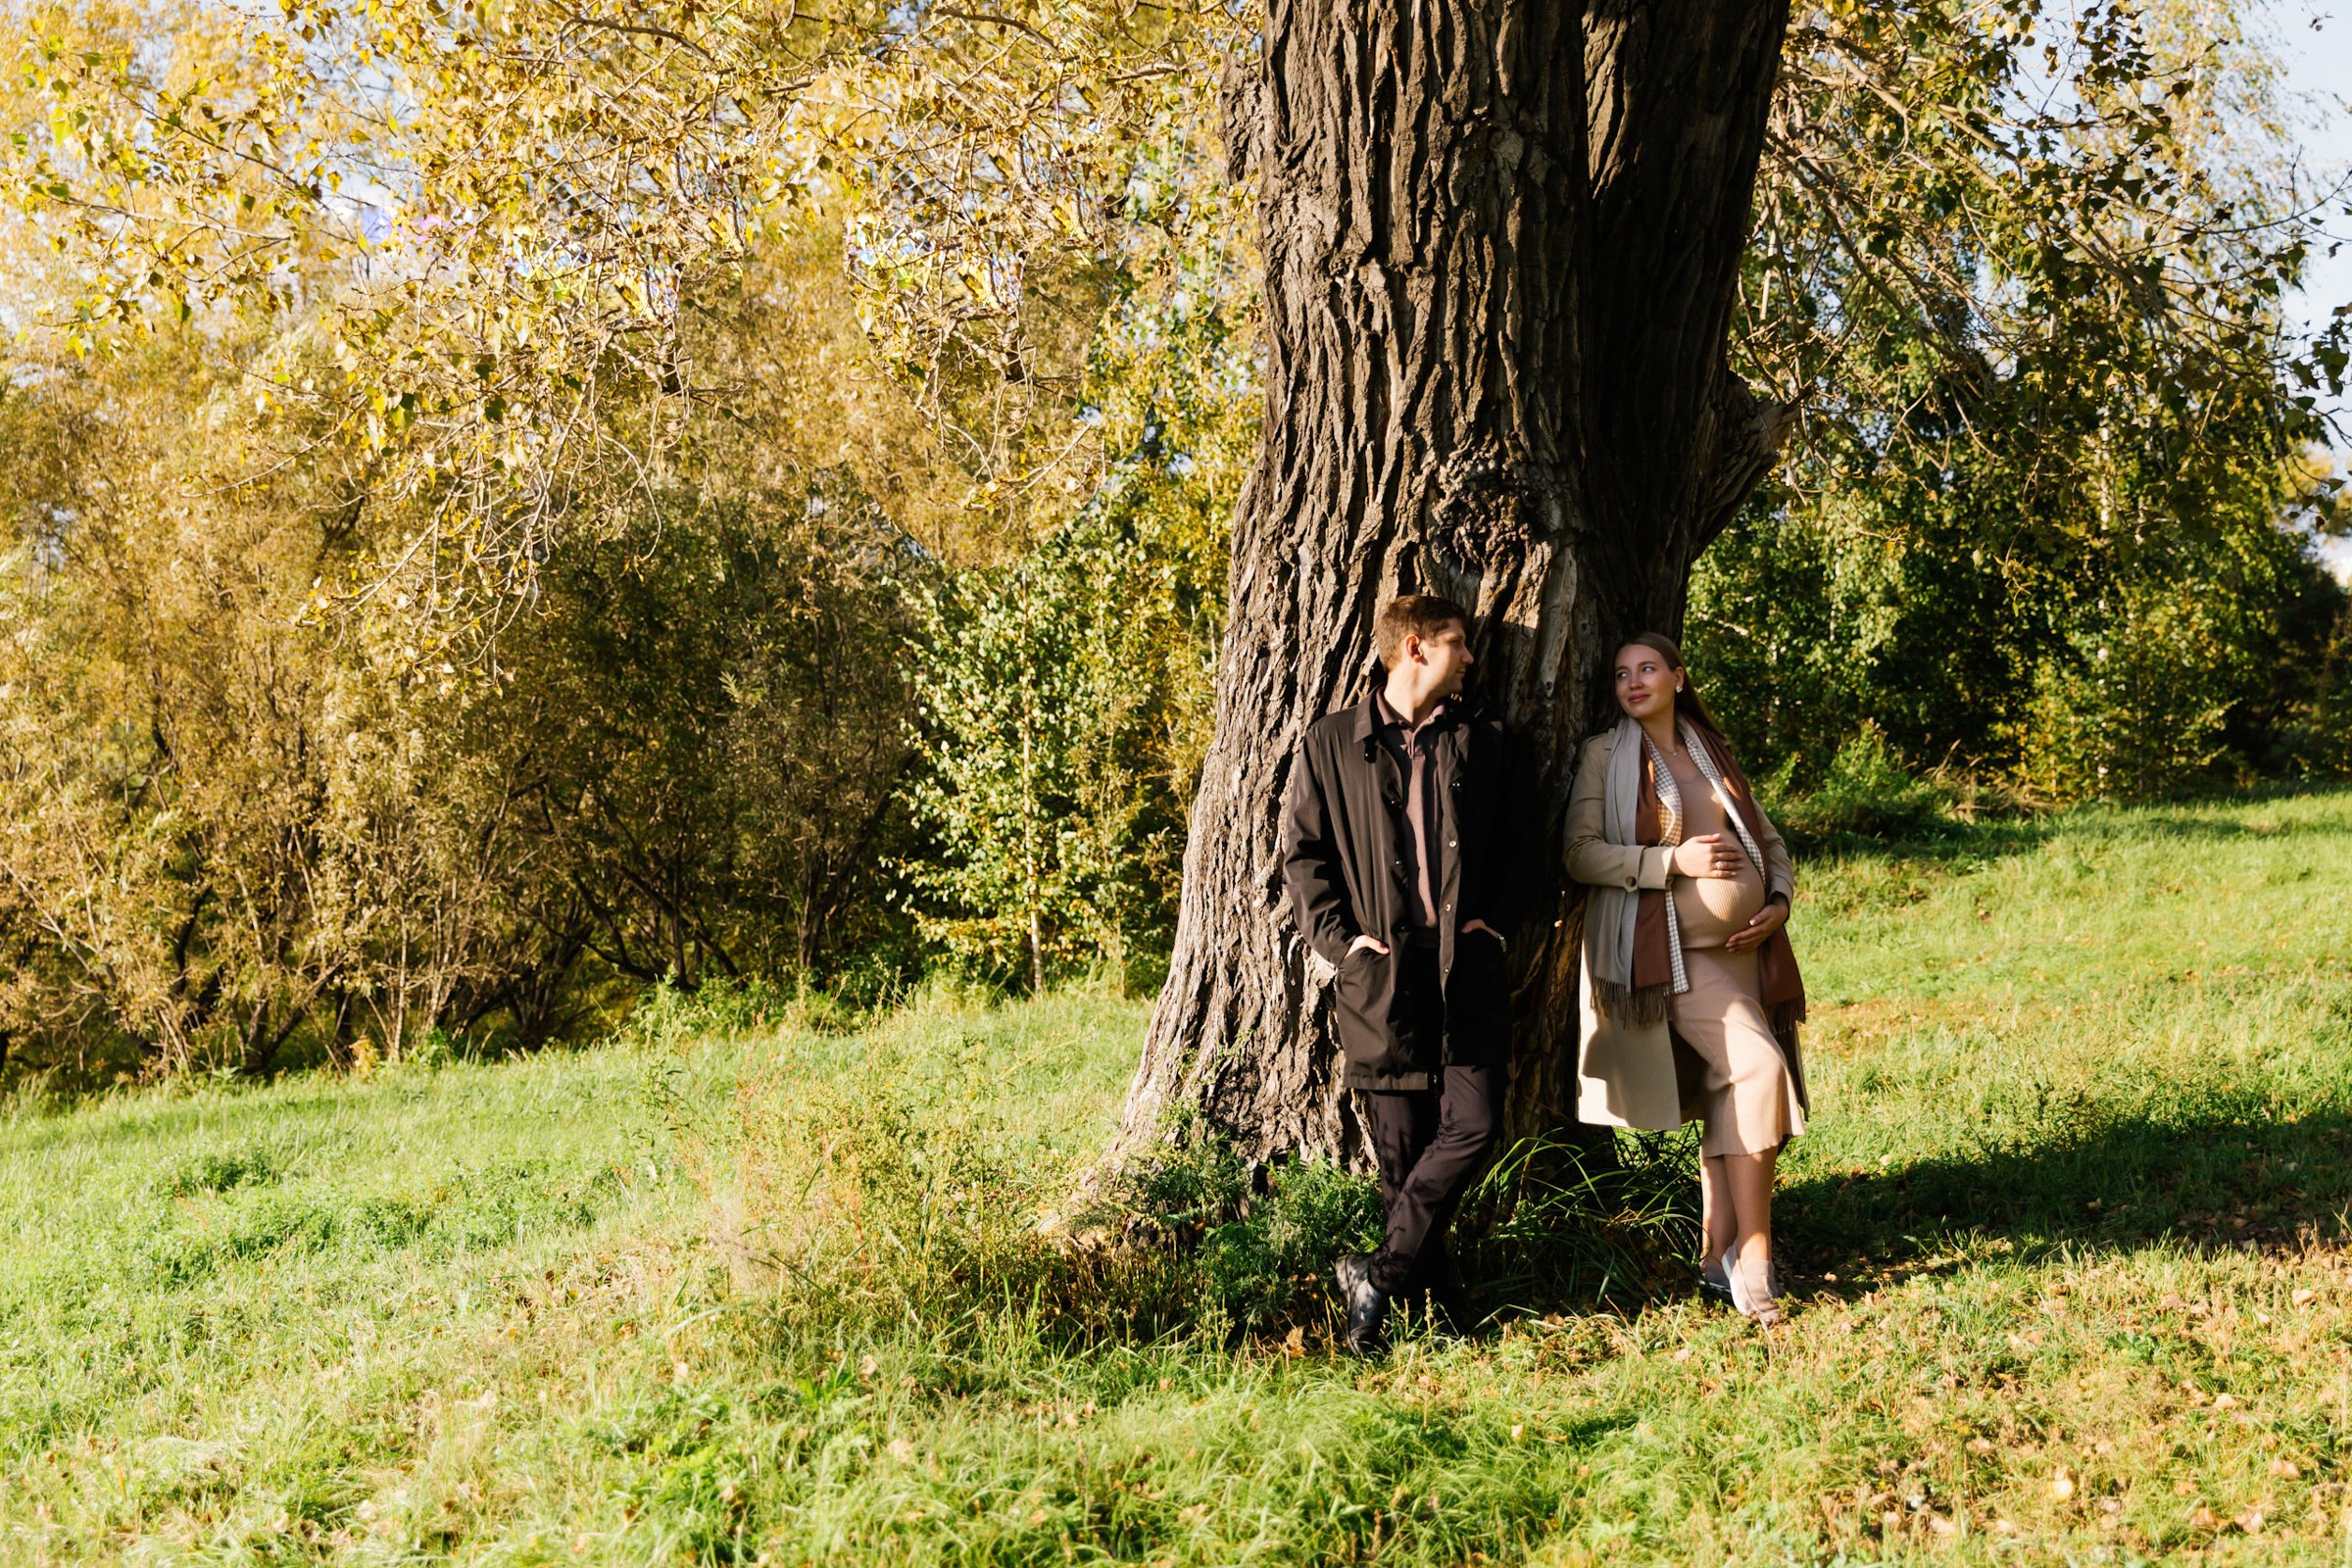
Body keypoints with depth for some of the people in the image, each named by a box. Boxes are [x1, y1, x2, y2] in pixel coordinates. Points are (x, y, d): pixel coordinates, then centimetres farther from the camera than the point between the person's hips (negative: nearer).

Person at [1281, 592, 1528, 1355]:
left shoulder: (1482, 741, 13)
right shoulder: (1330, 743, 5)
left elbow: (1513, 842, 19)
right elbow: (1301, 854, 5)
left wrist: (1493, 919, 5)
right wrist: (1342, 938, -6)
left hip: (1467, 964, 2)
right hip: (1381, 969, -2)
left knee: (1472, 1123, -10)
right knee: (1401, 1142, 1)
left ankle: (1378, 1272, 1)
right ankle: (1422, 1302, 13)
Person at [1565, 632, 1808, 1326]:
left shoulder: (1713, 752, 18)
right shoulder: (1606, 754, 3)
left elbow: (1768, 838, 22)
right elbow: (1580, 853, -6)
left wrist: (1779, 901, 3)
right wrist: (1673, 861, -15)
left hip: (1745, 947, 6)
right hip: (1671, 948, -6)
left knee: (1726, 1095, 6)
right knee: (1757, 1066, -22)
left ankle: (1719, 1255, 16)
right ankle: (1753, 1252, -17)